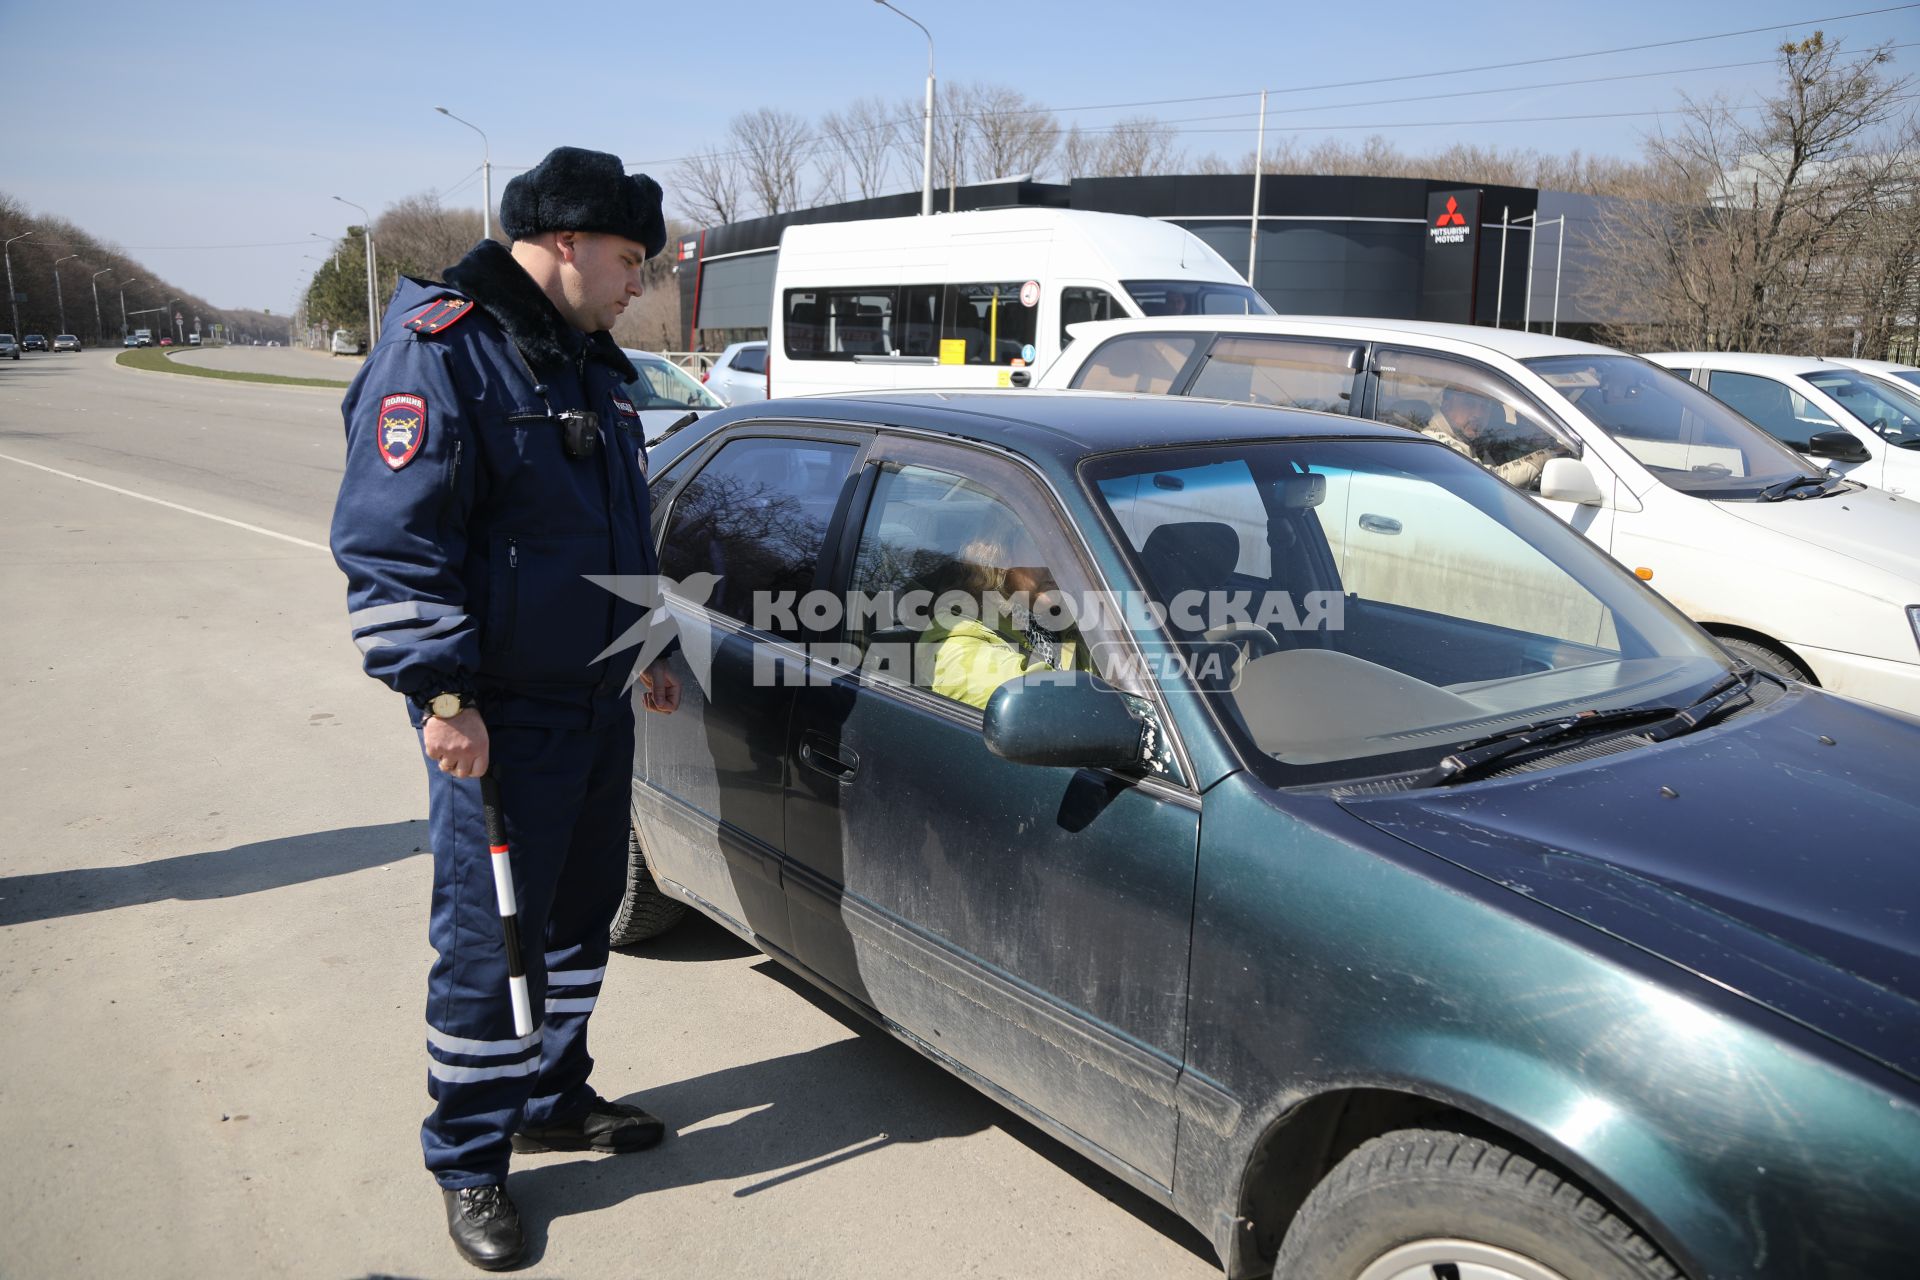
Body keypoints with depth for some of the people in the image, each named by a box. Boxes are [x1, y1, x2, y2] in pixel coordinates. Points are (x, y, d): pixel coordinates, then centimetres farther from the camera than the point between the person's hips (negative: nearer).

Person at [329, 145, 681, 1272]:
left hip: (598, 702, 9)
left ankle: (553, 1099, 37)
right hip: (502, 719, -9)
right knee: (489, 940, 2)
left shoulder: (590, 358, 14)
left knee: (582, 913, 18)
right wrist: (443, 692, -22)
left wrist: (649, 643, 23)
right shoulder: (439, 352, -15)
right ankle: (469, 1162, 20)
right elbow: (388, 541, -20)